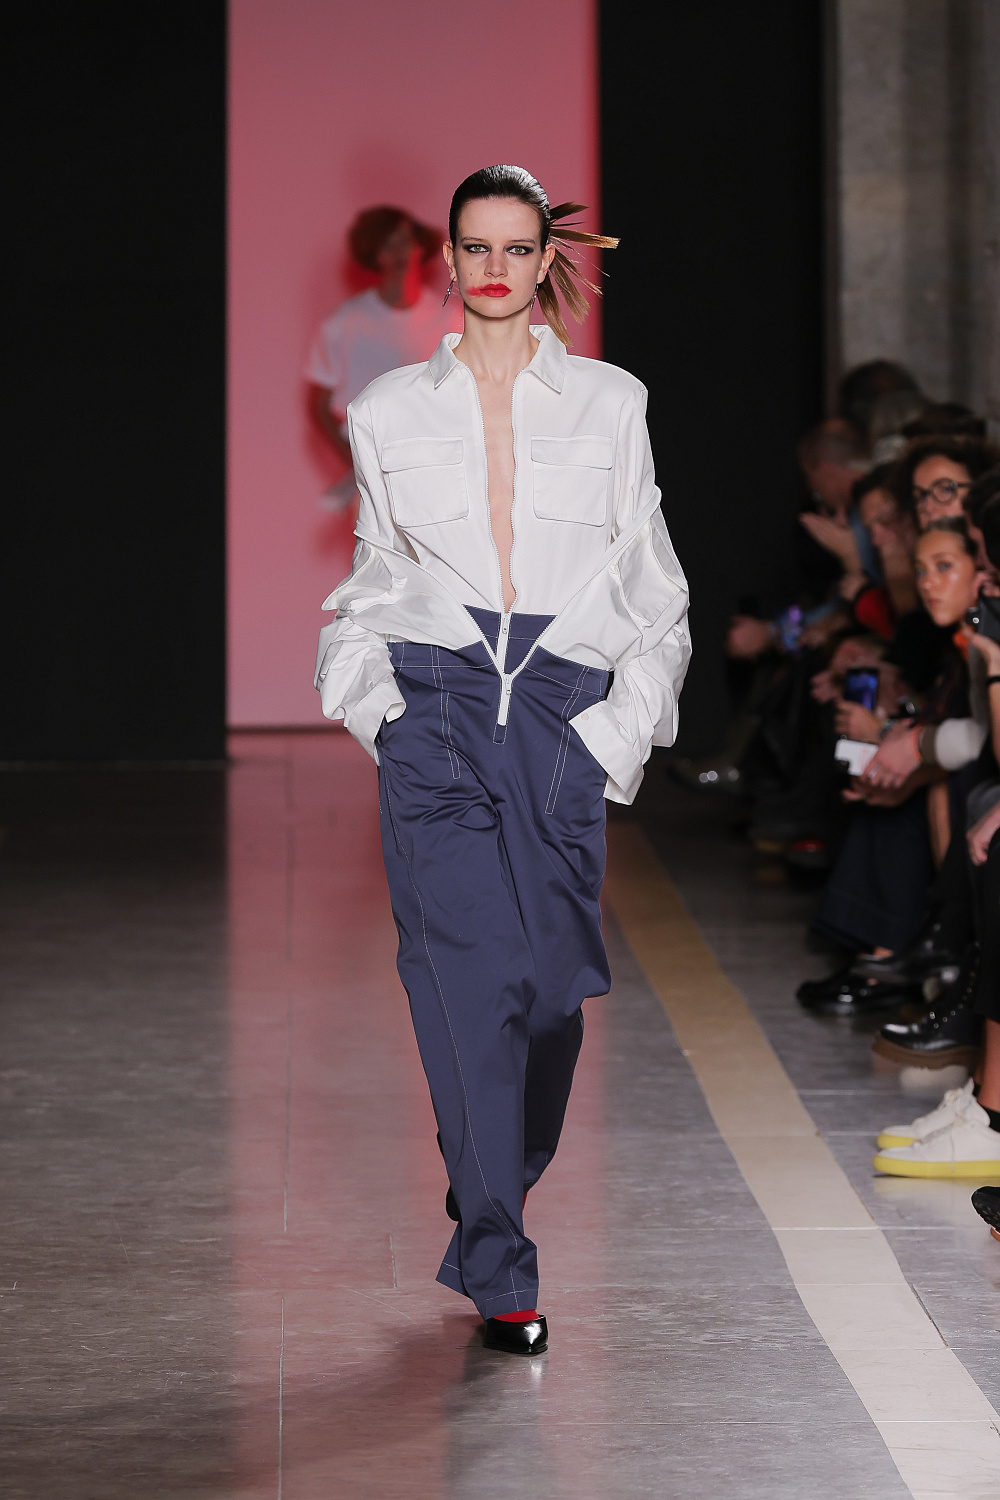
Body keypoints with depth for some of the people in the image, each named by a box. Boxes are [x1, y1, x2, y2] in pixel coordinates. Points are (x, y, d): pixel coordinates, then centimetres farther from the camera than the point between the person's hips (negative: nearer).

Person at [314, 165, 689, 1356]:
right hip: (435, 709, 0)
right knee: (470, 971, -11)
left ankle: (498, 1184, 29)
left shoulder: (608, 405, 8)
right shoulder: (392, 412, 10)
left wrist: (622, 727, 1)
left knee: (553, 978, 1)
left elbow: (650, 584, 10)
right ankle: (498, 1266, -7)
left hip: (562, 711, 1)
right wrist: (374, 702, 2)